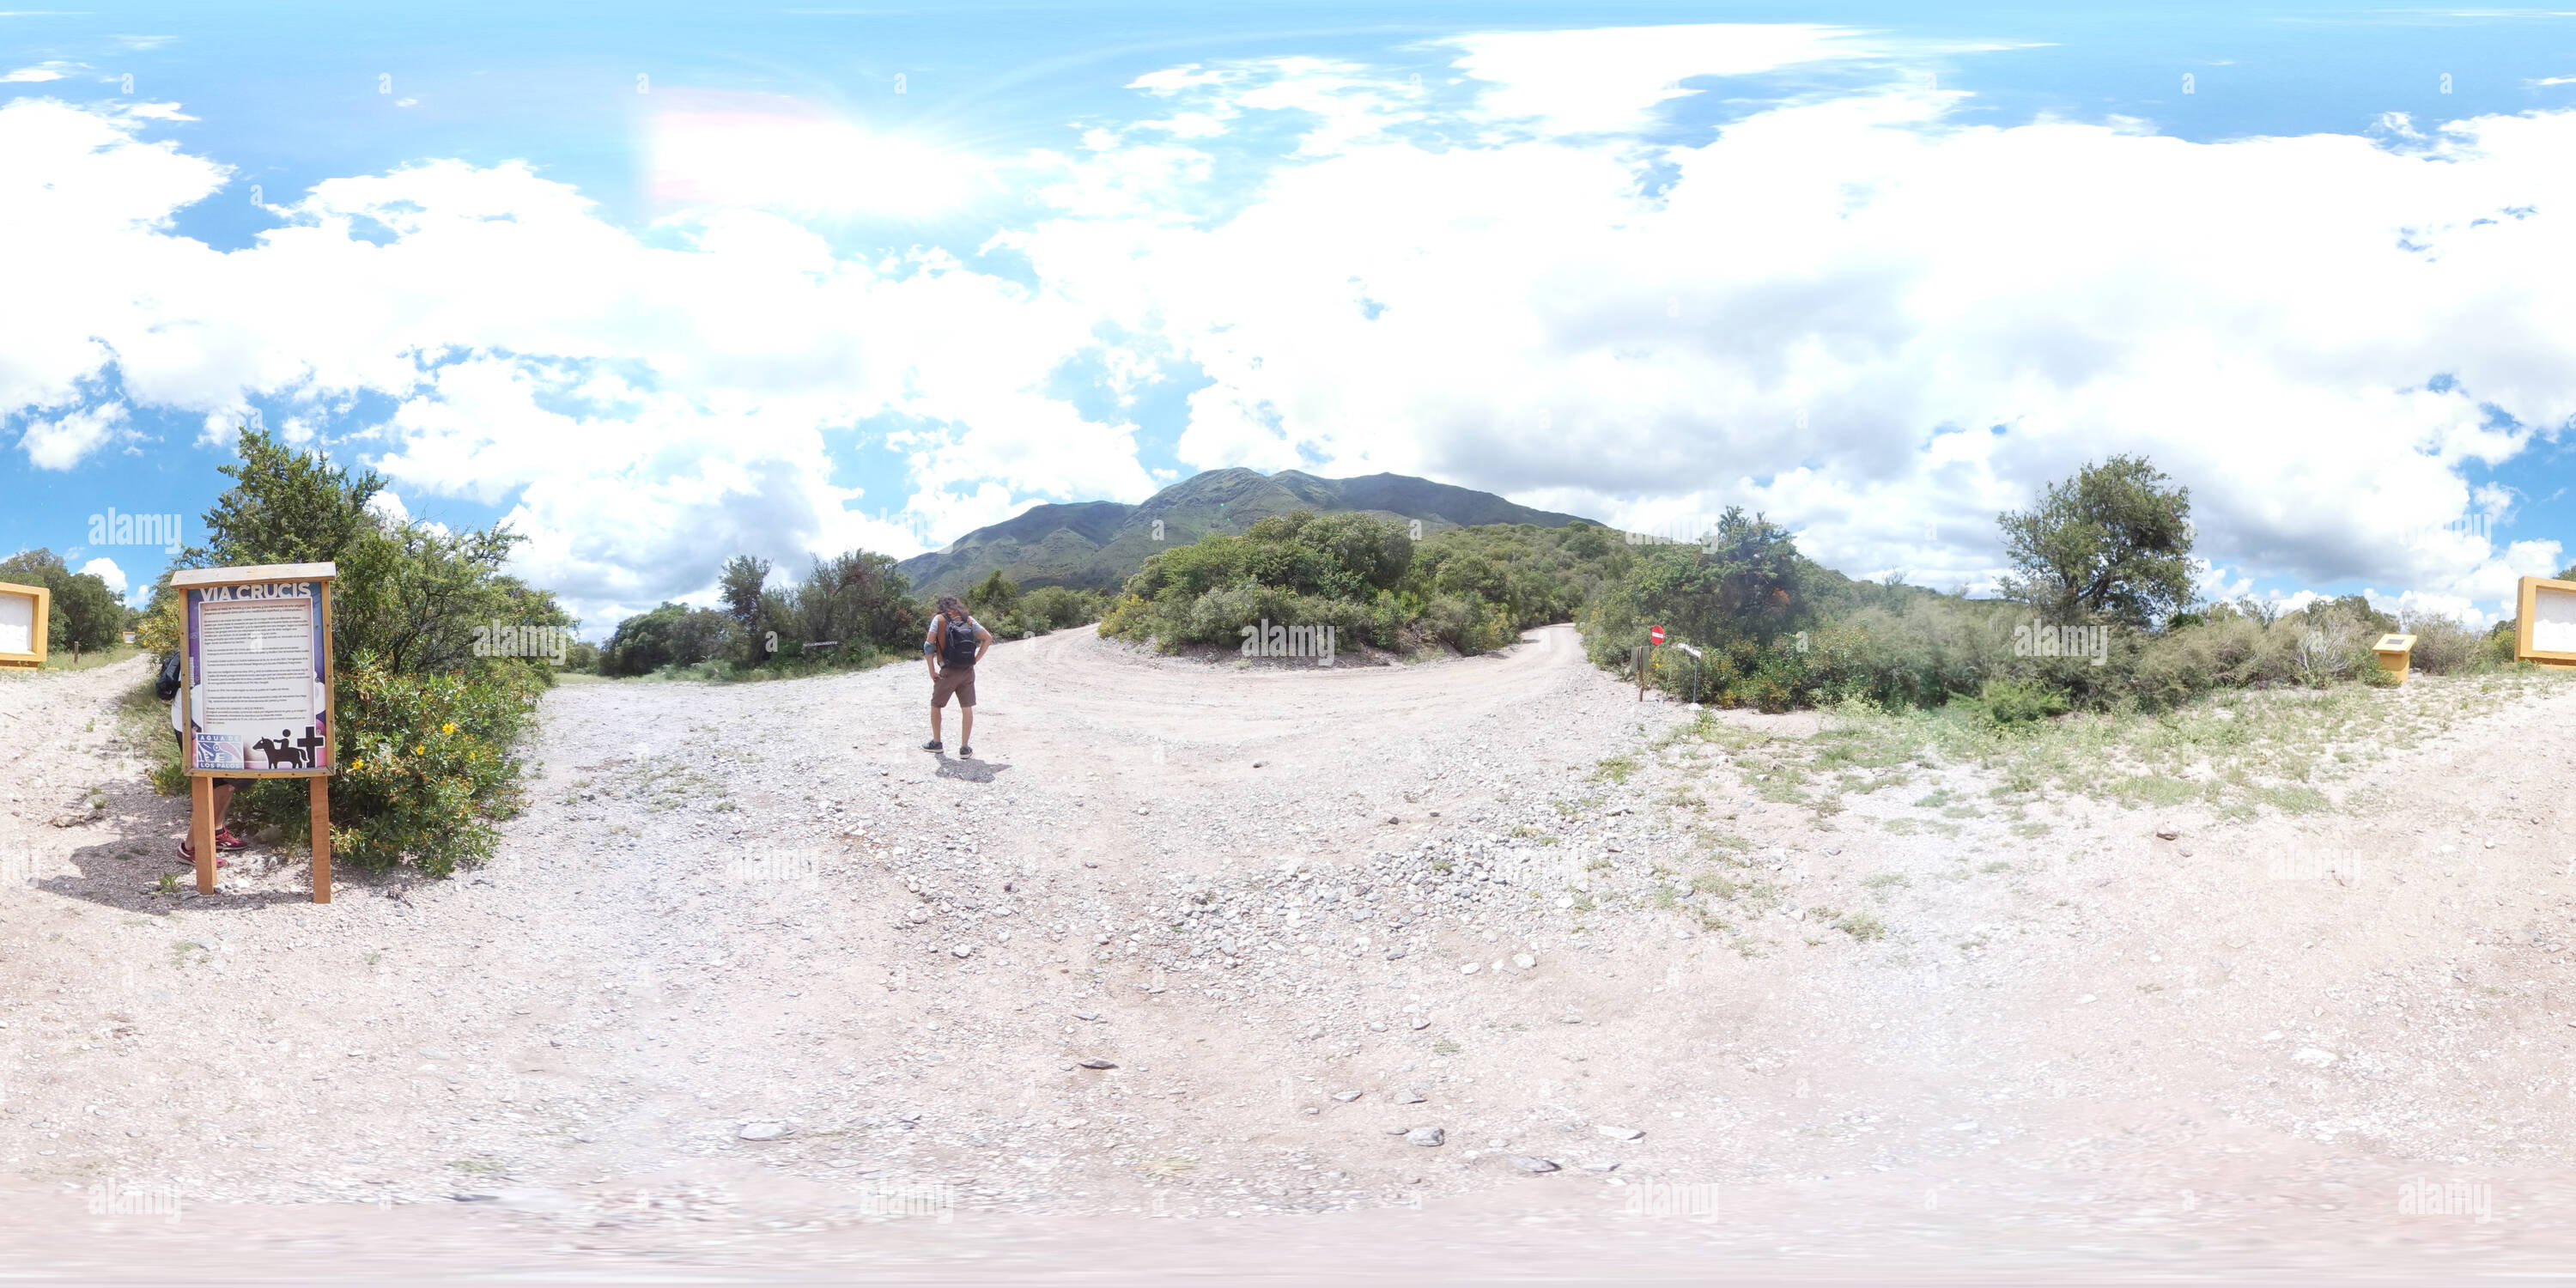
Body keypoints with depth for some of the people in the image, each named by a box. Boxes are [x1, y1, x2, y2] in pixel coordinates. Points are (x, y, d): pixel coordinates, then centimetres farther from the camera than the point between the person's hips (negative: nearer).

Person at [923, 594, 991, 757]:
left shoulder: (939, 619, -2)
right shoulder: (968, 620, 7)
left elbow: (928, 645, -9)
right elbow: (988, 638, 3)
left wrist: (932, 671, -3)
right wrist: (975, 660, 5)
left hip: (948, 672, -2)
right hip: (968, 671, 3)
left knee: (936, 705, 17)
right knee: (967, 708, 6)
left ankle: (936, 742, 24)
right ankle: (965, 747, 5)